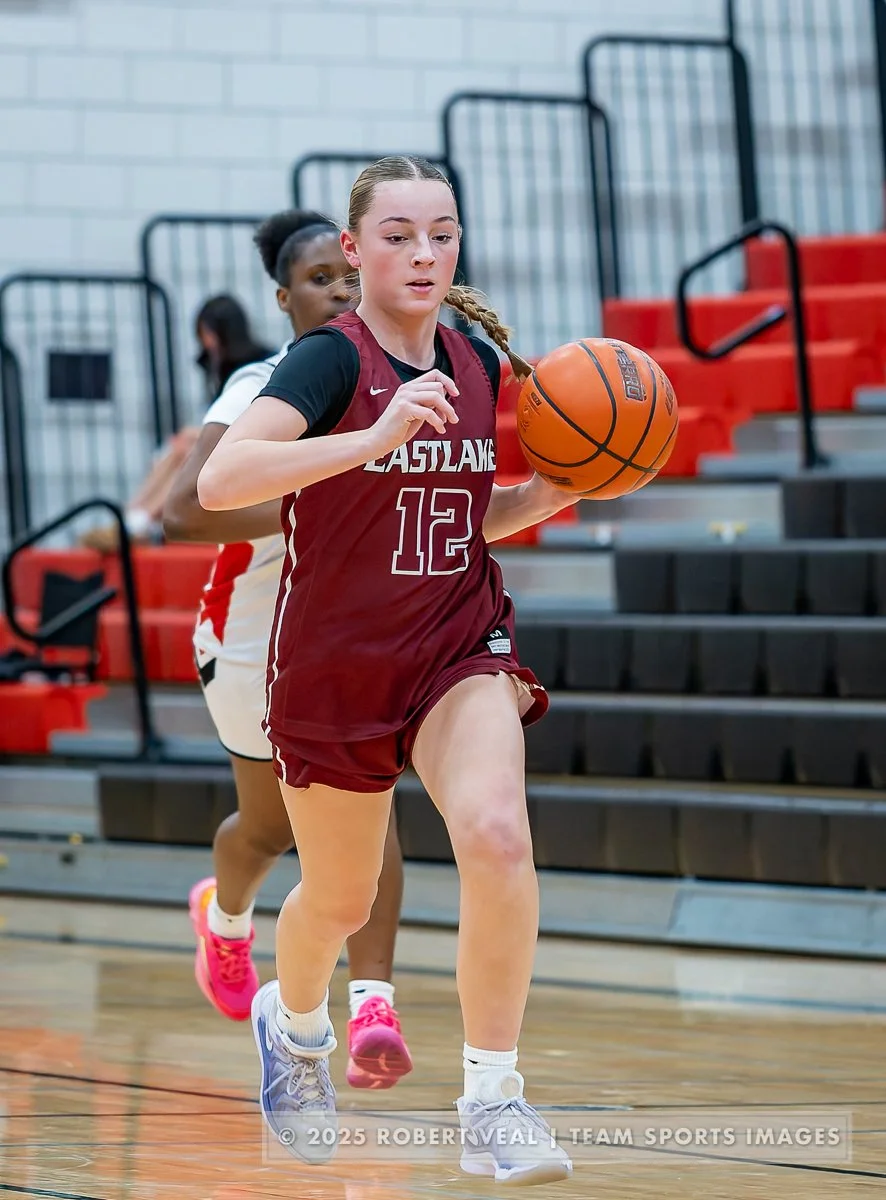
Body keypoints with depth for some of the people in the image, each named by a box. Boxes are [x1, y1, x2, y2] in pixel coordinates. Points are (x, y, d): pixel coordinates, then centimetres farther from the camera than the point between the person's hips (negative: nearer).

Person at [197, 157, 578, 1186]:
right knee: (340, 899, 13)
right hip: (333, 664, -3)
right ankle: (294, 1025, 49)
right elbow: (219, 482, -31)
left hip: (459, 646, 3)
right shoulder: (332, 358, -15)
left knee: (497, 837, -25)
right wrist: (376, 437, -40)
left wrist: (556, 488, -2)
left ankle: (491, 1101, -16)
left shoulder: (476, 362, 3)